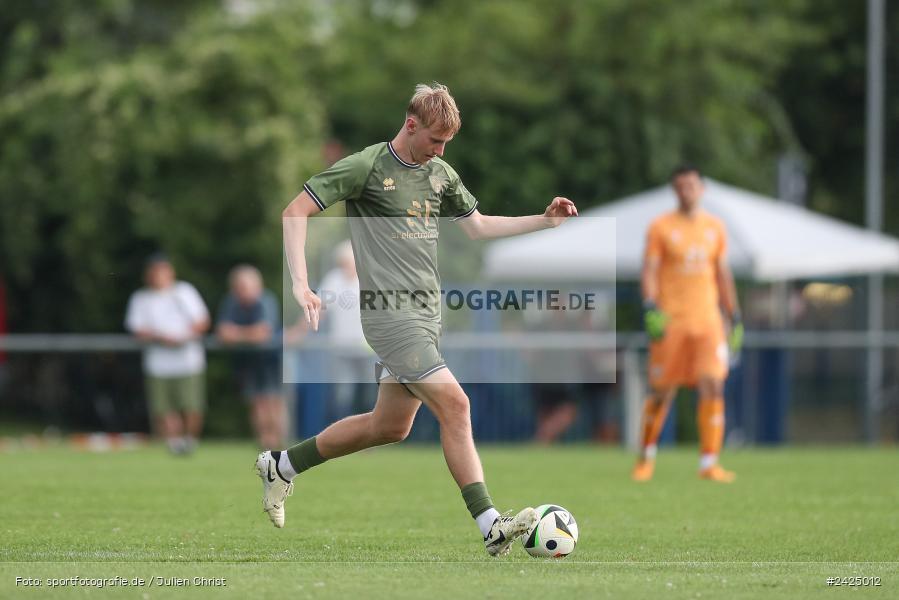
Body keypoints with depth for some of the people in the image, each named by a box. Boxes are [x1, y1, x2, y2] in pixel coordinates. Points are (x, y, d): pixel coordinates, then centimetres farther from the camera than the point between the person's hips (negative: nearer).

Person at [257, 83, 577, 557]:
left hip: (427, 312, 9)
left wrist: (544, 220, 14)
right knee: (454, 404, -17)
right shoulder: (367, 167, -9)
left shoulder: (440, 175, 13)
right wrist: (300, 284, -19)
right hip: (391, 311, -8)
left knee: (390, 426, 14)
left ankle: (281, 466, 30)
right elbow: (295, 212, -10)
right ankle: (491, 527, -18)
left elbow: (478, 227, 25)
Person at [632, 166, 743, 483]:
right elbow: (649, 270, -4)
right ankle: (647, 456, 21)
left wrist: (735, 318, 14)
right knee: (661, 393, 1)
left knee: (713, 386, -11)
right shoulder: (660, 227, 1)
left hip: (707, 320, 2)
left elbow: (722, 274, 17)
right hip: (670, 321, -2)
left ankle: (709, 462, -9)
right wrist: (650, 308, -19)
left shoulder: (715, 227, 11)